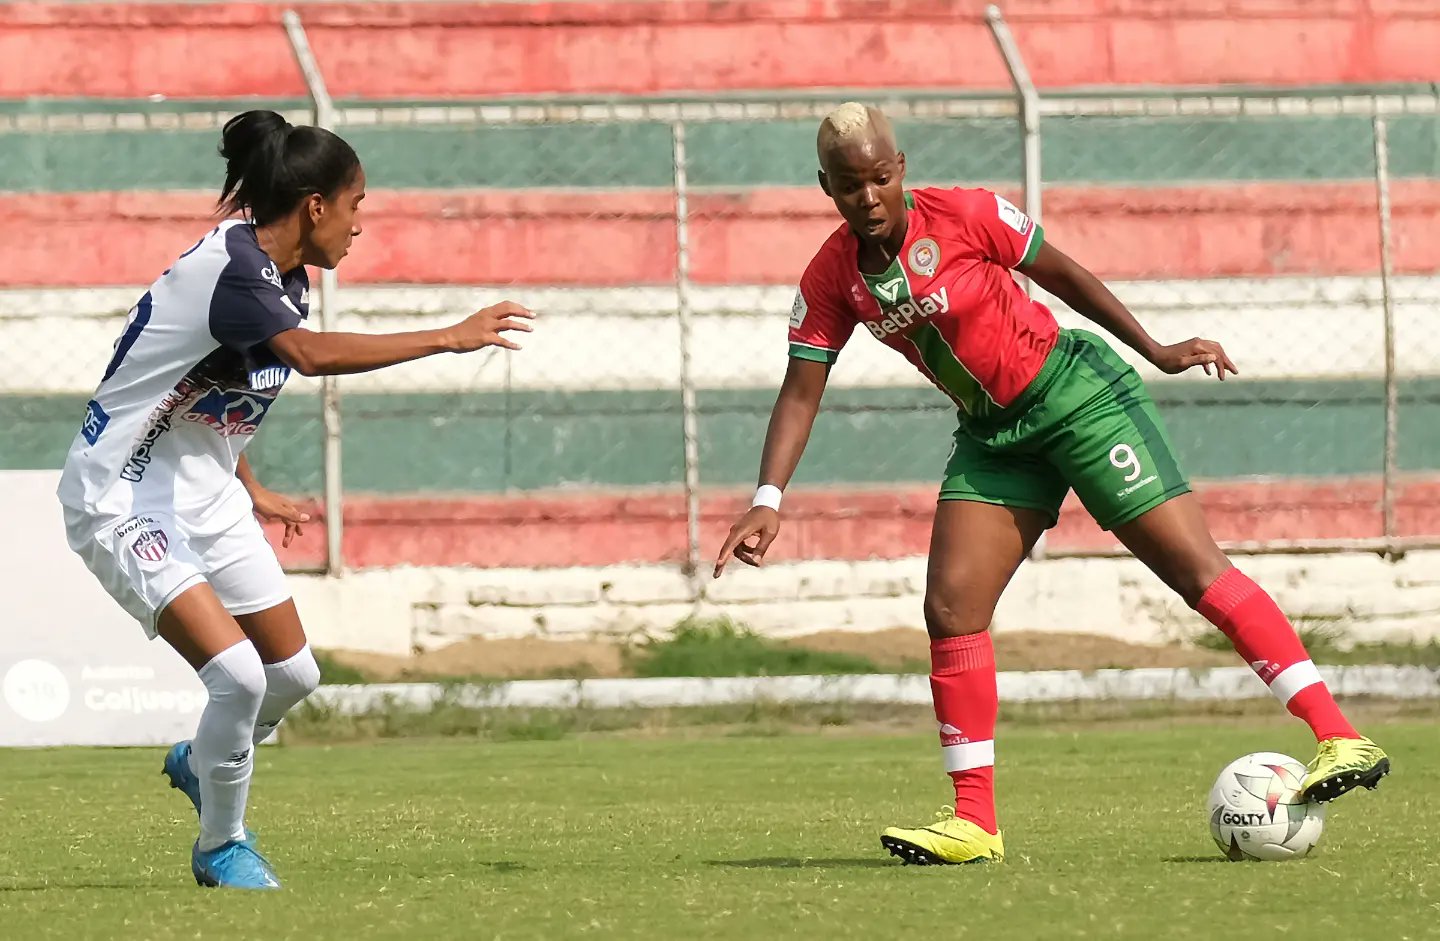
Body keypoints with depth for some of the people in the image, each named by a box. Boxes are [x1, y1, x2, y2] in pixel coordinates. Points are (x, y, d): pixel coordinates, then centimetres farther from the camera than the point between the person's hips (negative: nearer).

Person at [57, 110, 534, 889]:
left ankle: (201, 765, 41)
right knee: (236, 671, -21)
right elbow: (312, 355, -43)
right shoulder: (227, 269, -26)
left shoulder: (283, 280, 4)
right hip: (124, 500, -10)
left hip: (203, 496, 10)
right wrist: (449, 339, -41)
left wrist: (249, 488, 27)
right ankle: (221, 849, 1)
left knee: (292, 675, 11)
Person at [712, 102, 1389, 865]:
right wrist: (767, 503, -15)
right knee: (950, 609, -8)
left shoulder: (963, 216, -16)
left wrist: (1155, 351, -1)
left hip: (1074, 393, -5)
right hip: (991, 434, 5)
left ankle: (1339, 738, -16)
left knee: (1195, 568, -12)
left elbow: (1062, 274, -5)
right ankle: (974, 822, -1)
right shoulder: (831, 279, -4)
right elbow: (800, 393, -3)